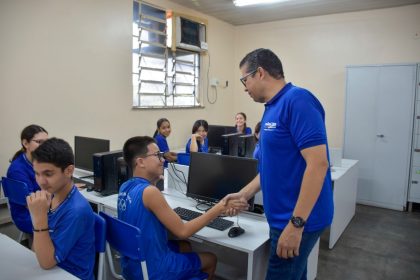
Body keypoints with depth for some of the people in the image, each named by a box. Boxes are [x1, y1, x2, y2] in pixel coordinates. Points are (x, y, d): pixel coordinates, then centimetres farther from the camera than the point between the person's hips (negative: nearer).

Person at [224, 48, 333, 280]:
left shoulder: (297, 100, -18)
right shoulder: (272, 108, 10)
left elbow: (318, 164, -25)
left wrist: (296, 224, -24)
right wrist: (245, 194, 11)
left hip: (298, 219, -9)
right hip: (283, 217, 9)